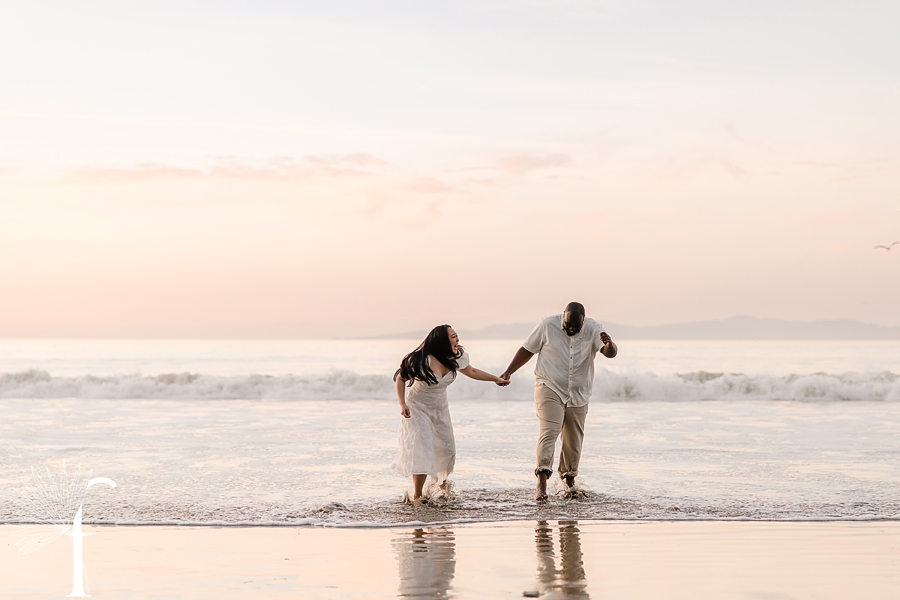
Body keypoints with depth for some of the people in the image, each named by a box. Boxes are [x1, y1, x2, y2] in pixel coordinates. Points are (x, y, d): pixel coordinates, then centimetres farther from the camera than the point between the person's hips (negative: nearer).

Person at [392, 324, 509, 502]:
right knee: (422, 449, -16)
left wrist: (496, 379, 14)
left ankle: (442, 482, 40)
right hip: (417, 407, -6)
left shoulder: (455, 358, -10)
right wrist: (403, 404, -24)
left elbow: (471, 372, 10)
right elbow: (400, 378, -16)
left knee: (446, 448, 9)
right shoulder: (423, 361, -29)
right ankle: (417, 495, -6)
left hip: (439, 408, 6)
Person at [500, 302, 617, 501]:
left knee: (574, 441, 10)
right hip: (549, 389, -3)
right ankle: (541, 481, -31)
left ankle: (569, 478, 34)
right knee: (549, 431, -21)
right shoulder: (548, 326, -8)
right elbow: (527, 349, 3)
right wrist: (508, 372, -2)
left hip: (578, 395, 3)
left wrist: (609, 345, -45)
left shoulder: (593, 330, -6)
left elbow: (610, 353, -21)